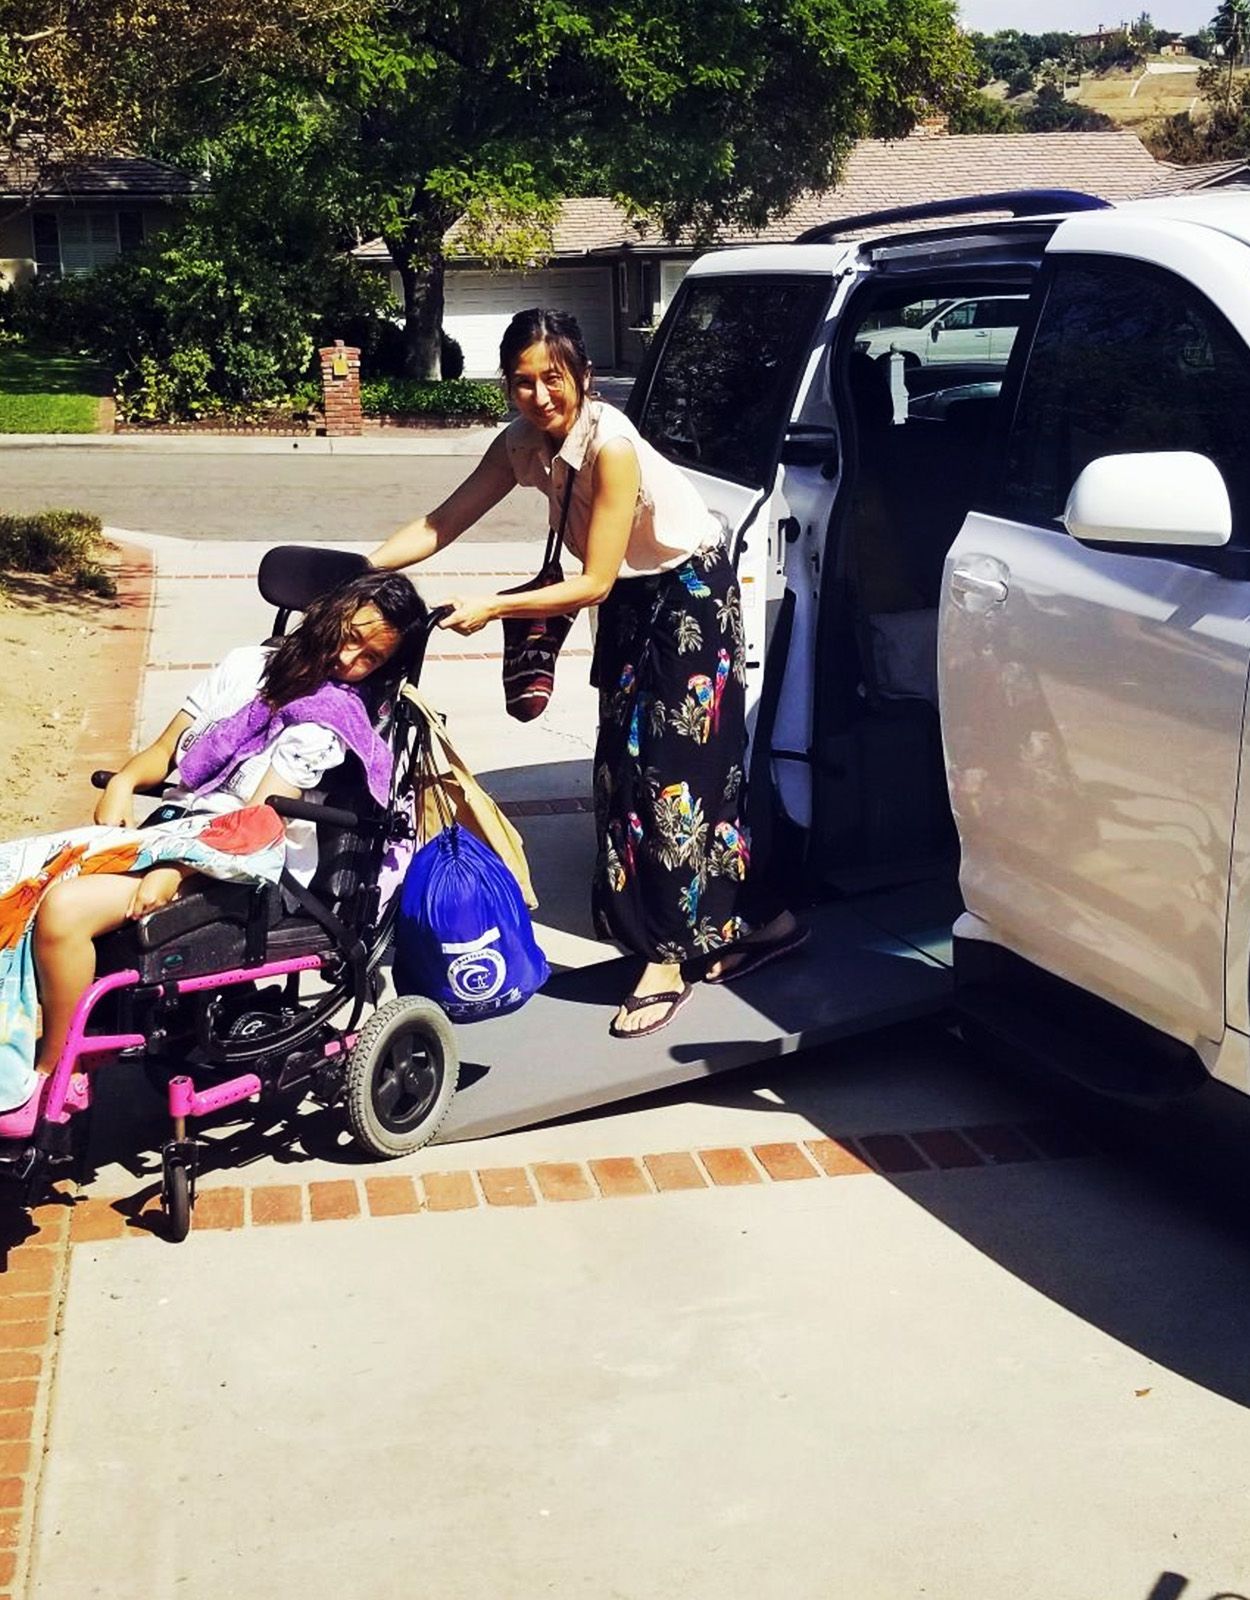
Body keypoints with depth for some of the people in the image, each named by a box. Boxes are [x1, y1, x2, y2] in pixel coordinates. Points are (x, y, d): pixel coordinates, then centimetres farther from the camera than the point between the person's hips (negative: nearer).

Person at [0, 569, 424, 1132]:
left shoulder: (328, 720, -3)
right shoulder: (249, 664, 16)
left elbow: (258, 824, -13)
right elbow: (165, 750, 18)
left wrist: (173, 871, -24)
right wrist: (124, 780, -4)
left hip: (227, 862, -7)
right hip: (166, 828, 7)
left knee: (63, 906, -28)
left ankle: (49, 1076, -14)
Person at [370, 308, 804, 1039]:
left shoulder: (610, 444, -28)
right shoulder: (522, 445, -8)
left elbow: (594, 582, -28)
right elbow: (441, 524, -7)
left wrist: (490, 607, -32)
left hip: (692, 594, -8)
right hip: (631, 600, 8)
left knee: (677, 767, -9)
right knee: (627, 765, 7)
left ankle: (668, 960, -3)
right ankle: (754, 921, 18)